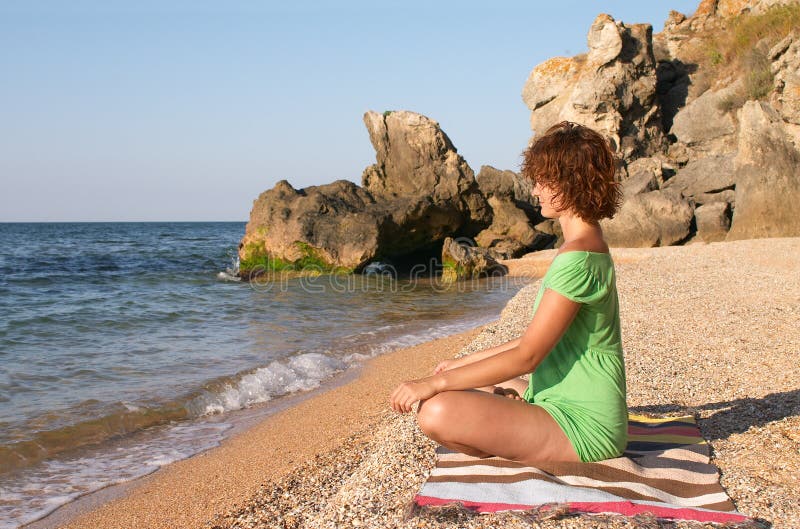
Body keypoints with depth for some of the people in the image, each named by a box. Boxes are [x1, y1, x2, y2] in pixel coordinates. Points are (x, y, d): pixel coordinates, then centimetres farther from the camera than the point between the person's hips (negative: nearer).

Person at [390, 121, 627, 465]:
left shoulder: (577, 259, -22)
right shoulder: (589, 248, 12)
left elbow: (527, 356, -23)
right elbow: (539, 341, 16)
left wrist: (437, 382, -19)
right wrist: (463, 364, 18)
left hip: (582, 427, -10)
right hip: (568, 405, 11)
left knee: (437, 412, -26)